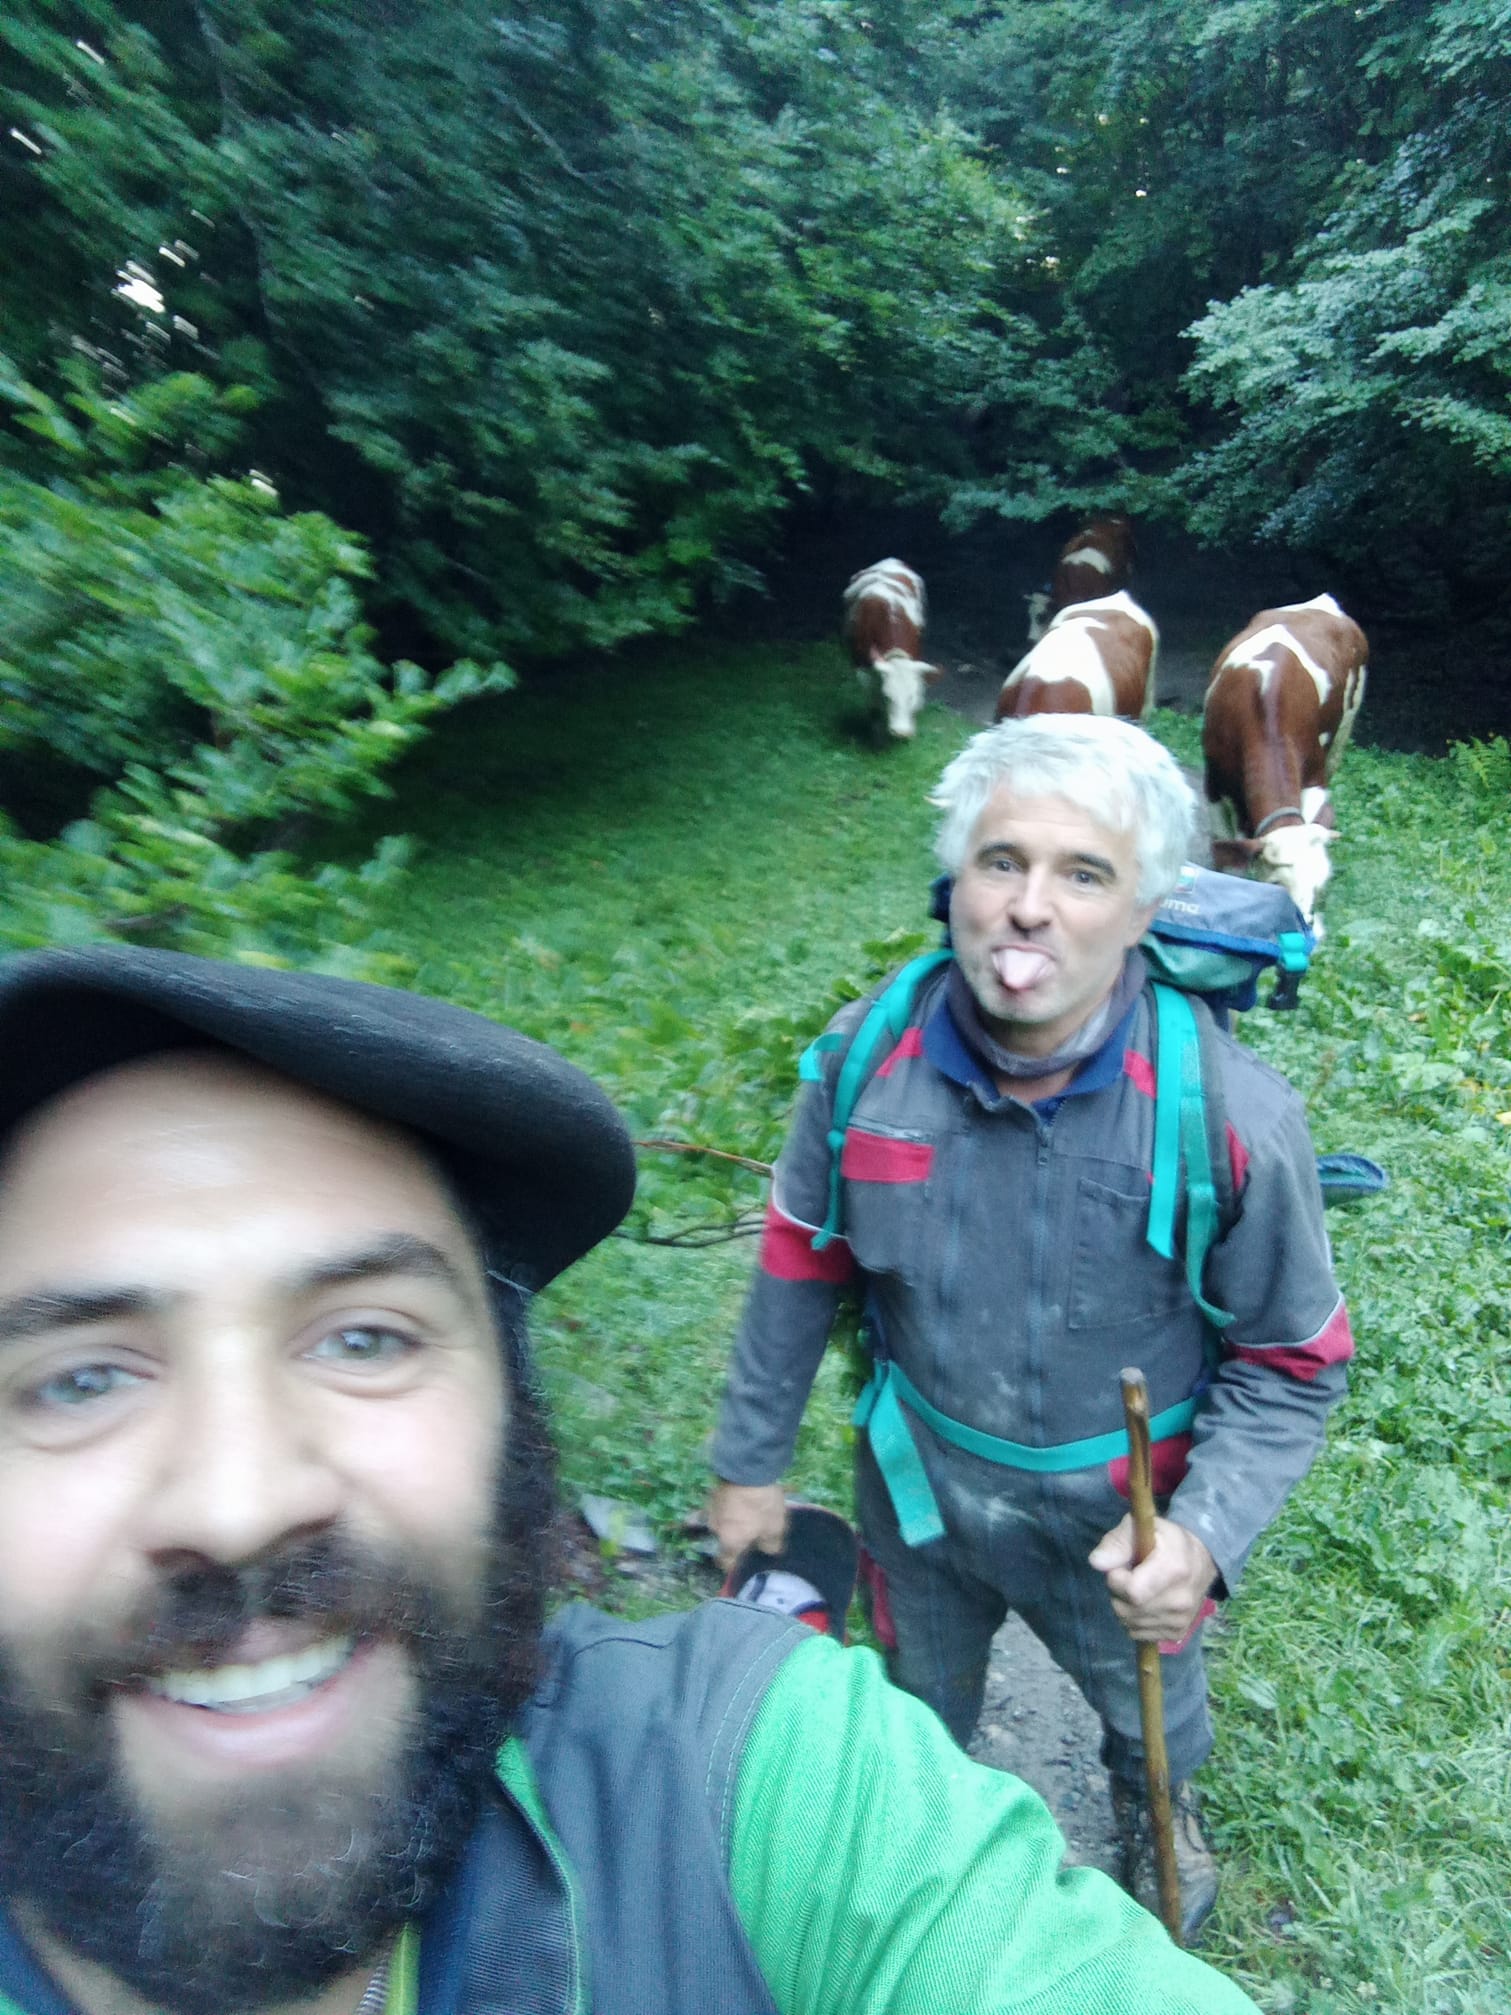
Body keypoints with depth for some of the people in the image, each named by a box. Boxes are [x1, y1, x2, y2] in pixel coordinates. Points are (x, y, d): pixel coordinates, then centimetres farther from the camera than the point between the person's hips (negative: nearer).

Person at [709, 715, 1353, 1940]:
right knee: (919, 1705, 31)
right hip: (919, 1484, 1)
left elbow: (1293, 1362, -14)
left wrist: (1207, 1532, -29)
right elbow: (803, 1261, -7)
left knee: (1150, 1704, 32)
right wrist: (752, 1457, 1)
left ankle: (1158, 1810, 69)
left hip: (1118, 1514, -1)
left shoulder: (1233, 1116, -28)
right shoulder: (867, 1056, -22)